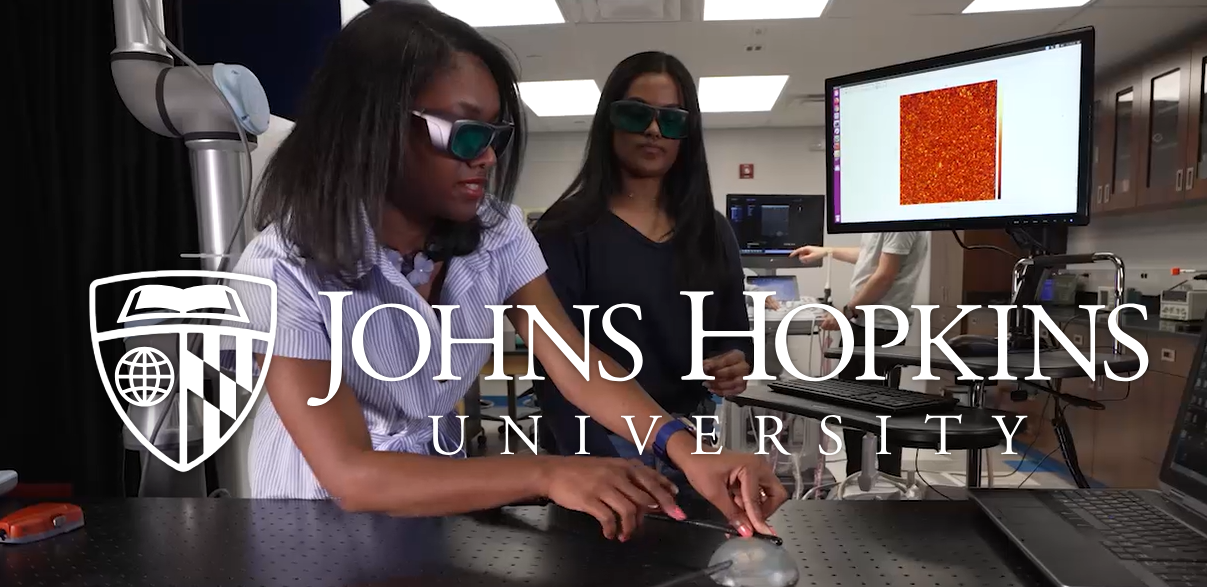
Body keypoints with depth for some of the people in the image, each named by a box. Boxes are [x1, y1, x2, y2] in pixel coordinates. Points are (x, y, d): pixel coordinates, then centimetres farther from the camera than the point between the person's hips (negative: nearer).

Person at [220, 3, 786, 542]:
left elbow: (575, 364, -18)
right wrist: (547, 474, -40)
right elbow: (352, 475, -30)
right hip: (323, 518, -1)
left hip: (439, 490, 2)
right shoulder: (285, 269, -25)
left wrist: (684, 447, -35)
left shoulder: (495, 230, -10)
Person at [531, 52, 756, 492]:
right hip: (604, 442, -4)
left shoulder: (712, 231, 5)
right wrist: (607, 469, -26)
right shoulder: (567, 232, -9)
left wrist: (737, 364, -12)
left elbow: (737, 333, 11)